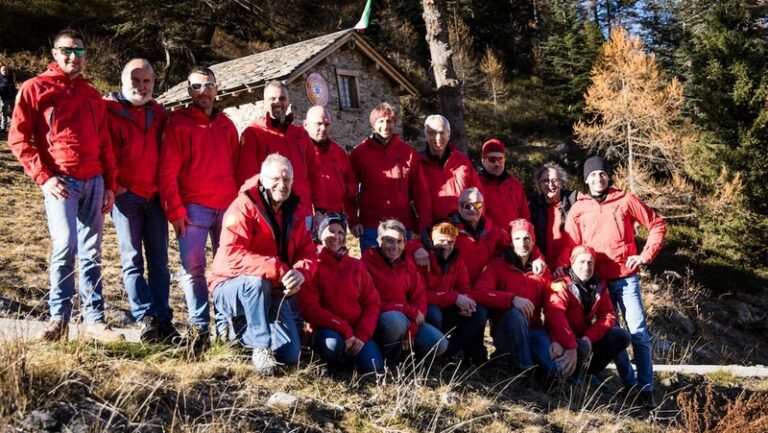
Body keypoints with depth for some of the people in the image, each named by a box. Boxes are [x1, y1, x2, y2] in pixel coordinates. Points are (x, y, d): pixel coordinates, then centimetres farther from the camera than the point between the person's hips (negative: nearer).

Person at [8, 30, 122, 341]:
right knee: (65, 245, -16)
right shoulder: (36, 88, 3)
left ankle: (94, 321, 8)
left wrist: (110, 185, 12)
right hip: (60, 181, -5)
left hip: (94, 182, 5)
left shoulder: (92, 96, 18)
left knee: (91, 253, 5)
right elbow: (18, 138, -3)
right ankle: (58, 319, -5)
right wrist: (43, 177, -11)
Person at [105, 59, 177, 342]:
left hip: (155, 196, 4)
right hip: (126, 195, -4)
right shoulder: (109, 109, 0)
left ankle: (163, 319, 5)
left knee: (159, 261, 3)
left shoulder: (158, 113, 15)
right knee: (132, 259, -5)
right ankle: (146, 319, -6)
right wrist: (115, 186, -8)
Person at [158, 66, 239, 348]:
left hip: (227, 207, 4)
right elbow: (167, 171, -2)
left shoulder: (226, 125, 16)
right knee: (193, 267, -6)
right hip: (193, 207, -3)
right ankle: (199, 326, 0)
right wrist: (175, 210, -9)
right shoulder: (178, 123, 4)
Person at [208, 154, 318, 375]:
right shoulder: (243, 207, -19)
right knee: (257, 281, -41)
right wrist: (277, 269, -37)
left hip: (272, 292, 6)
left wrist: (301, 272, -27)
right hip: (232, 287, -6)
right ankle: (261, 346, -21)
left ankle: (244, 331, 25)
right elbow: (231, 255, -31)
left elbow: (308, 253, -2)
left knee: (291, 356, -2)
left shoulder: (293, 213, 2)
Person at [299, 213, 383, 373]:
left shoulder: (356, 266, 11)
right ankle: (333, 367, -3)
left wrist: (362, 335, -9)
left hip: (357, 332, 3)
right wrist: (344, 330, -17)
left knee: (374, 368, -23)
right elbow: (309, 307, -10)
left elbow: (372, 303, 8)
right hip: (327, 330, -3)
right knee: (332, 344, -38)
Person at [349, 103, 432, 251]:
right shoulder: (359, 153, 4)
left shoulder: (408, 152, 7)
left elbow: (420, 191, 7)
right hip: (371, 226, -1)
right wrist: (353, 220, -3)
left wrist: (424, 225, 0)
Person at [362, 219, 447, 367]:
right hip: (378, 319, -6)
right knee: (396, 319, -40)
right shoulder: (368, 263, -10)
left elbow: (420, 297, 6)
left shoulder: (408, 264, 11)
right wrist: (409, 311, -15)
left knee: (439, 344, -13)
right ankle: (383, 359, -12)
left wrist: (411, 330, -11)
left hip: (407, 320, 6)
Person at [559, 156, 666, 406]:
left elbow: (657, 225, 4)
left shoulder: (625, 201, 1)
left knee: (638, 332, -5)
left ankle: (646, 388, 2)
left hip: (625, 277, -2)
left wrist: (646, 255, -5)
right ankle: (630, 385, 20)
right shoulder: (578, 209, 6)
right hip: (596, 280, 2)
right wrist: (562, 264, -19)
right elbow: (571, 243, -1)